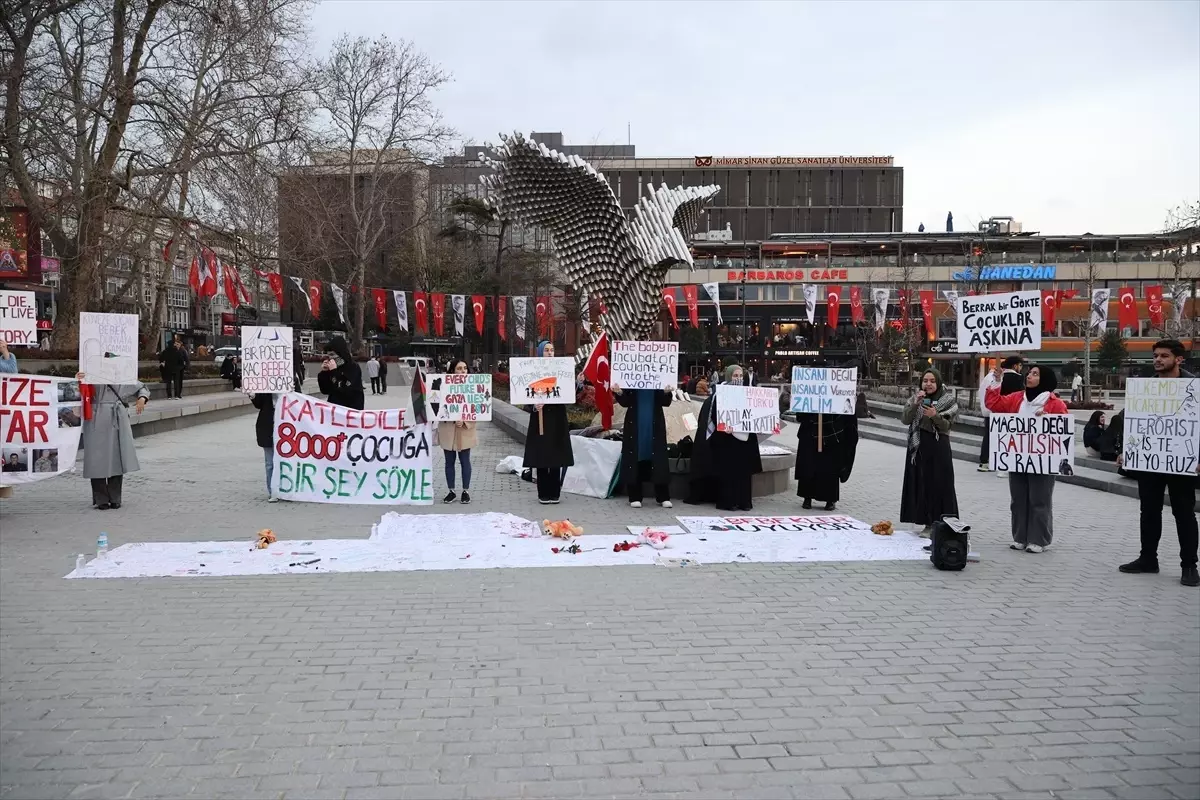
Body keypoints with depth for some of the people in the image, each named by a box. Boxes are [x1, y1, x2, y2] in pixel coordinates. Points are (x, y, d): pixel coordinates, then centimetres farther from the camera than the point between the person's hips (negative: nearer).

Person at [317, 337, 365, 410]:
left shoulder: (354, 368, -10)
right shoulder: (332, 368, 6)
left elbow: (346, 391, -22)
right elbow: (325, 391, 8)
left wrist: (334, 371, -20)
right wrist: (324, 373, -4)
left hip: (351, 410, -6)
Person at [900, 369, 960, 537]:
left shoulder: (948, 400, 0)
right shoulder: (915, 399, 9)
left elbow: (947, 425, -7)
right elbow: (905, 420, -4)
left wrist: (935, 416, -25)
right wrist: (915, 404, -17)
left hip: (938, 449, -3)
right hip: (918, 447, 3)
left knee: (938, 485, -4)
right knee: (921, 484, 4)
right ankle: (928, 524, 11)